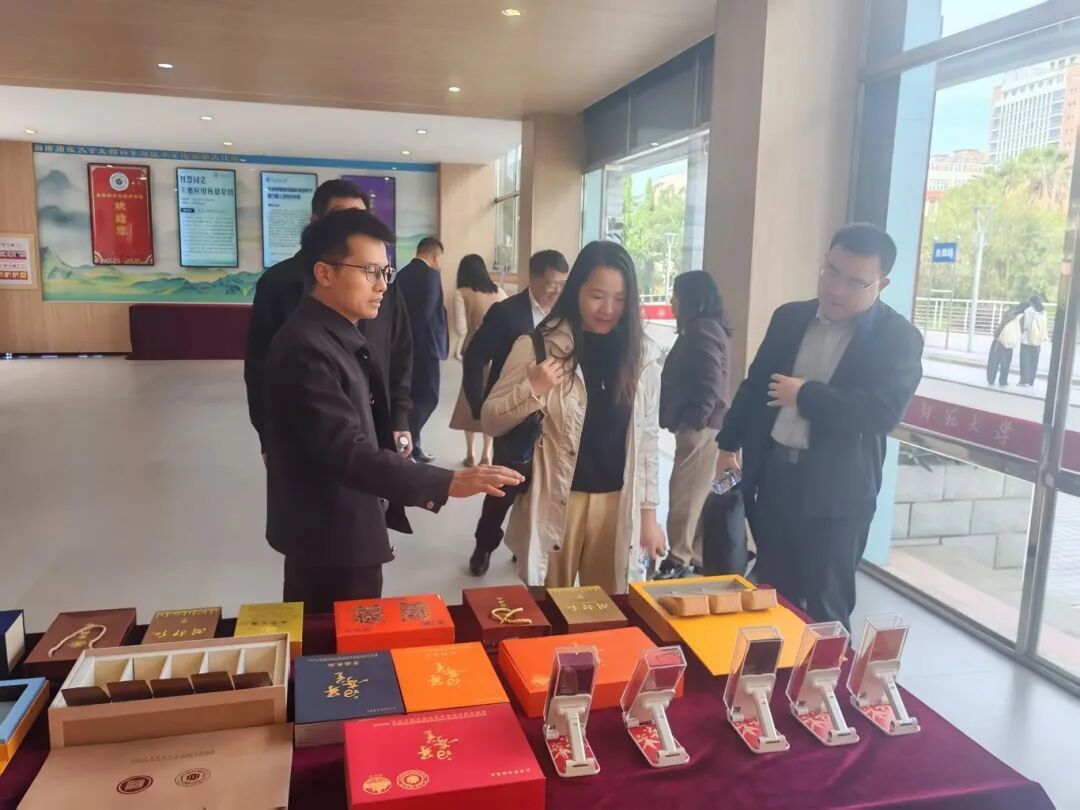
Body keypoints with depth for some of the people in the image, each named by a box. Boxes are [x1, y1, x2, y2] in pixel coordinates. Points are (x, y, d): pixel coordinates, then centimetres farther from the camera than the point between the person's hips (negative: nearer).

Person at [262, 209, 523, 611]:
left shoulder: (340, 334, 7)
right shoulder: (306, 349, -24)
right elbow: (348, 452, -31)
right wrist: (446, 484, -35)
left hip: (345, 527, 10)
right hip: (330, 537, -10)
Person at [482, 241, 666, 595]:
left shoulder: (642, 353, 2)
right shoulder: (539, 346, -7)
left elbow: (648, 436, 6)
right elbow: (490, 422, -4)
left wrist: (648, 512, 6)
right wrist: (532, 390, -21)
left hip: (619, 502, 2)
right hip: (556, 501, -2)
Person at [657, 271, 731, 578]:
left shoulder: (702, 331, -14)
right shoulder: (699, 329, 17)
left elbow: (709, 382, -20)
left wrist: (692, 420, -18)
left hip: (699, 425, -10)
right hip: (698, 422, 10)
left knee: (685, 493, -4)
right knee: (696, 492, 13)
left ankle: (680, 559, 4)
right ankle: (695, 556, 21)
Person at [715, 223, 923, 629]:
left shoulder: (898, 338, -7)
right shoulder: (789, 318, 8)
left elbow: (883, 412, -21)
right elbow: (755, 383, 15)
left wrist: (805, 395, -16)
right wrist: (728, 444, 15)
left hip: (834, 492, -5)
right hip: (772, 475, 5)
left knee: (824, 606, 7)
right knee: (772, 595, 17)